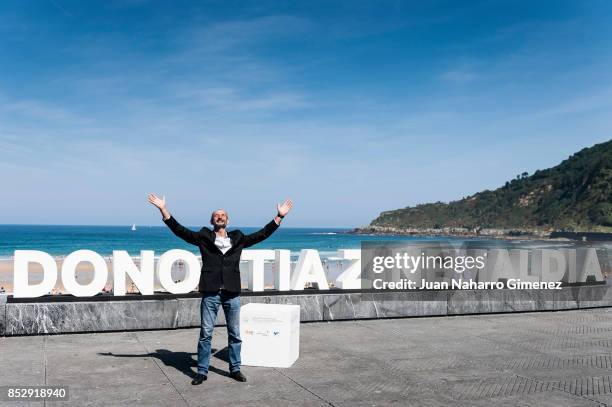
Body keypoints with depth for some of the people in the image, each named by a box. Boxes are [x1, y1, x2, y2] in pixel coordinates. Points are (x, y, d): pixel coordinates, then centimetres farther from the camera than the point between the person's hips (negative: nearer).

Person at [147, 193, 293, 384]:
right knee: (205, 333, 4)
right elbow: (180, 230, 0)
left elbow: (261, 234, 12)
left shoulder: (238, 239, 11)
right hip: (210, 293, -2)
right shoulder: (204, 237, 6)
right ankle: (202, 371, 15)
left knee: (235, 333, 10)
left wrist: (279, 217, 10)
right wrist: (164, 210, -8)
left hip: (232, 293, 2)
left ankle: (235, 369, 23)